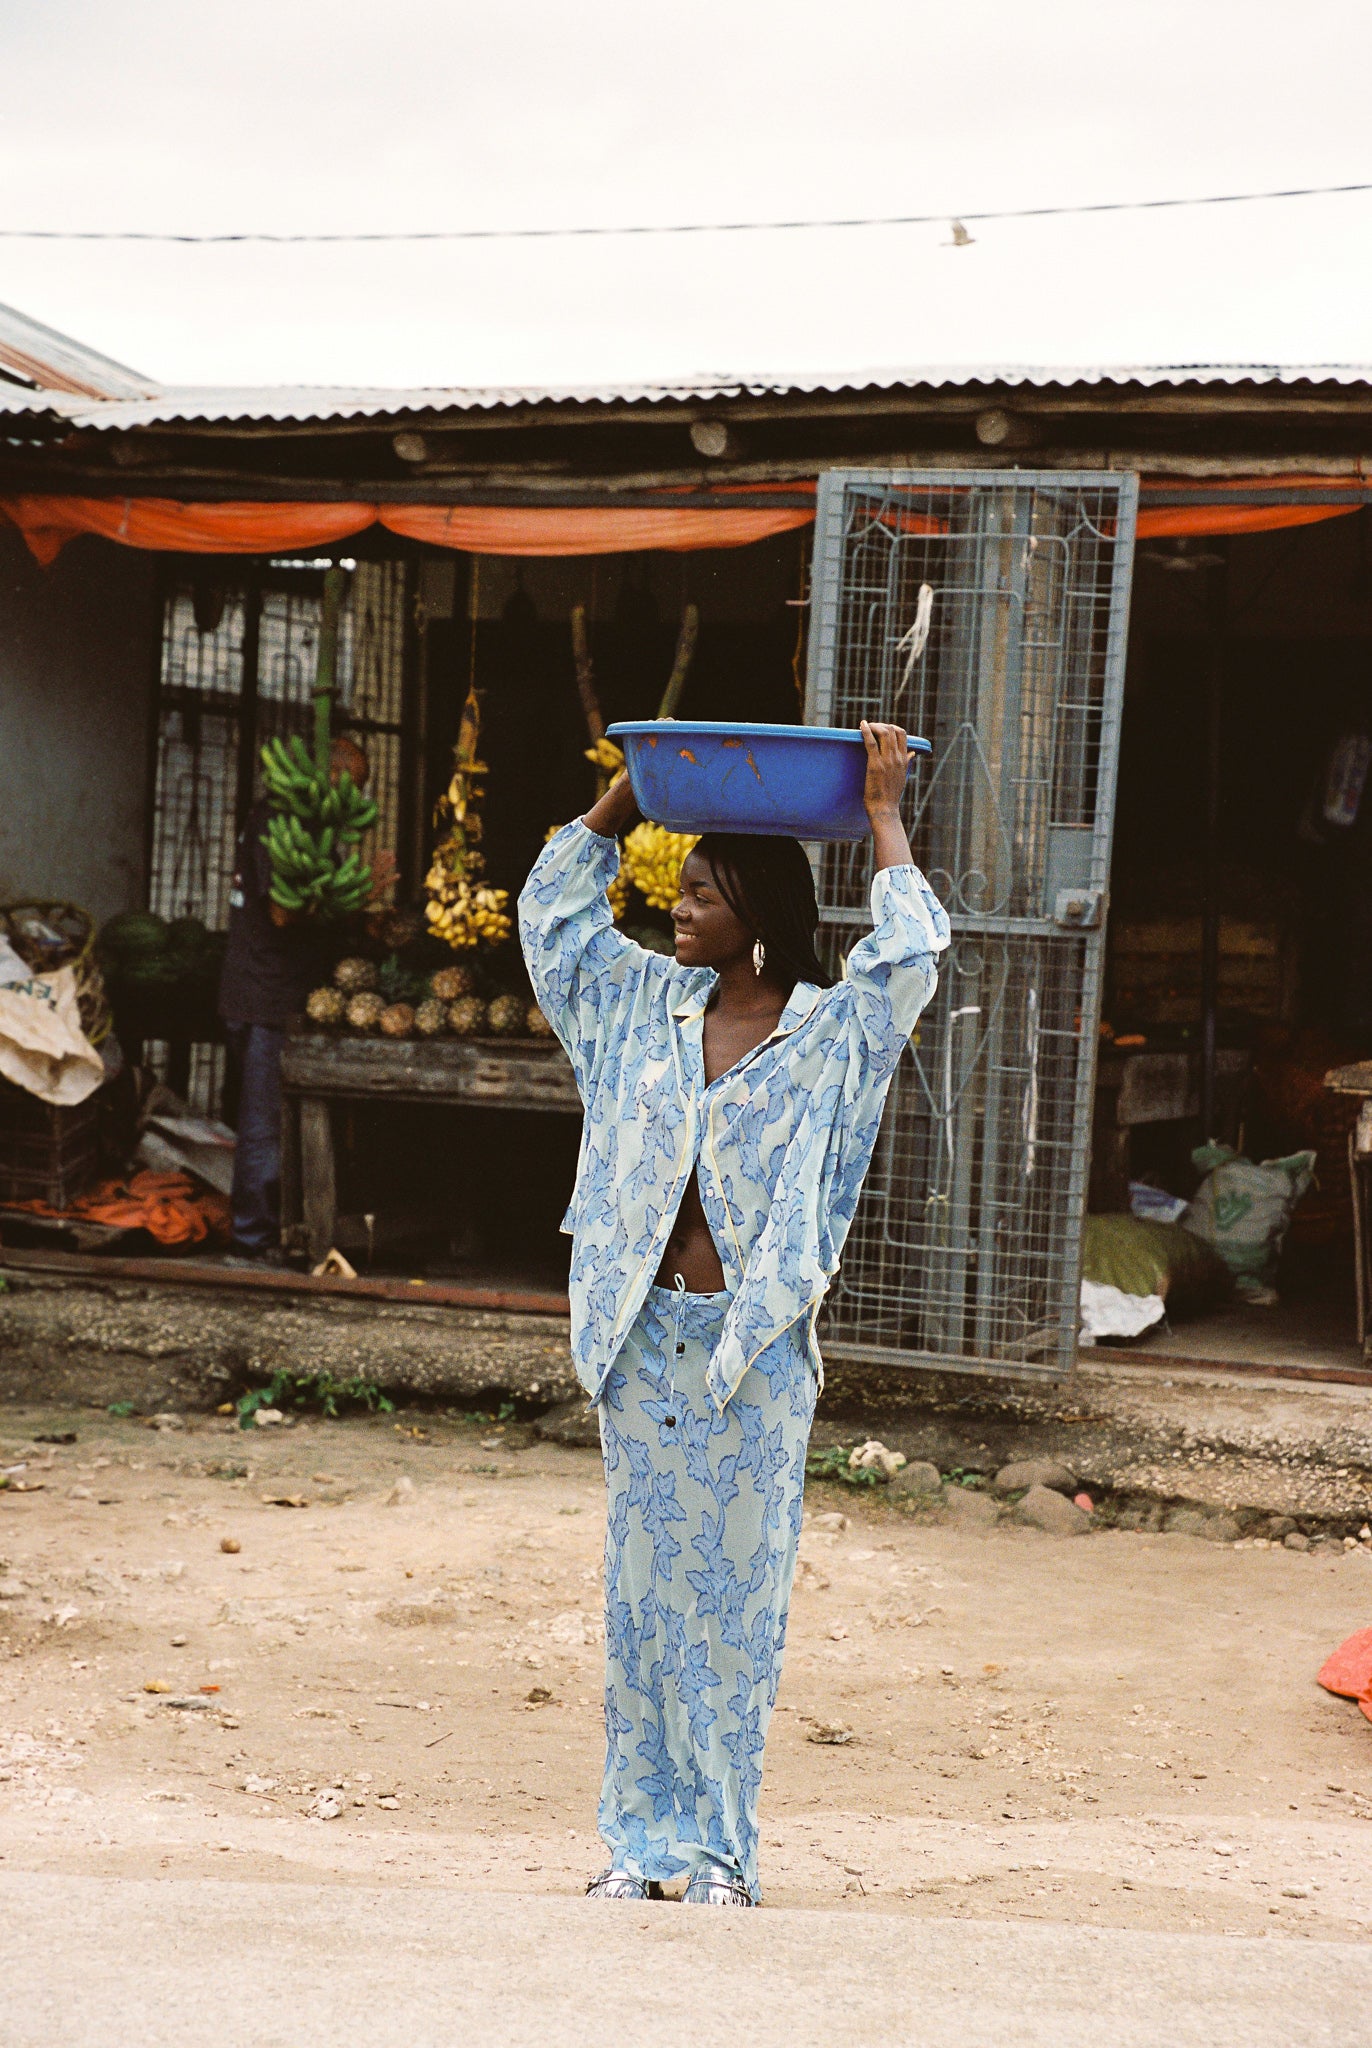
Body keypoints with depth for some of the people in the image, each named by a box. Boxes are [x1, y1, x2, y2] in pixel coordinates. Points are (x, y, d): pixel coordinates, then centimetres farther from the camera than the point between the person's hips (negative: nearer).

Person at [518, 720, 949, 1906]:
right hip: (645, 1336, 4)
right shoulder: (648, 1004, 8)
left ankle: (723, 1844, 11)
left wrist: (885, 814, -12)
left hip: (757, 1348, -4)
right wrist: (629, 794, 10)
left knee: (738, 1592, 2)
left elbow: (911, 959, -20)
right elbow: (553, 907, 17)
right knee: (642, 1586, 7)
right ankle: (641, 1837, 16)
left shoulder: (831, 1032, -4)